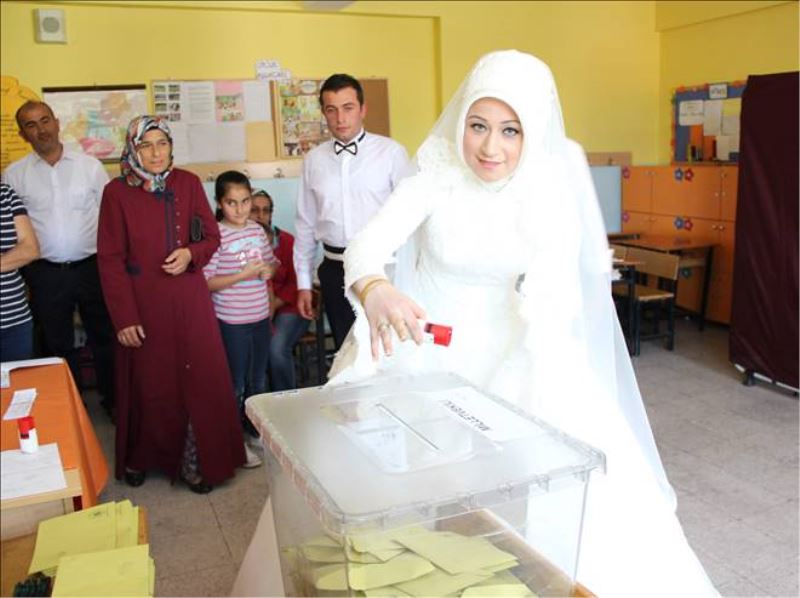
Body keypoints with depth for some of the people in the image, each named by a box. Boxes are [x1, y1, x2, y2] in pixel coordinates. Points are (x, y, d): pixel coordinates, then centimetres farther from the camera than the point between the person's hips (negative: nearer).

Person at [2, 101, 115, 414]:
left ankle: (113, 400, 29)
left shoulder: (90, 165, -1)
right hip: (46, 274, 1)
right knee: (58, 344, 14)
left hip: (92, 267, -1)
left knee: (104, 337, 11)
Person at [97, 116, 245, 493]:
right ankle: (140, 459, 30)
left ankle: (197, 462, 19)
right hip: (143, 303, -2)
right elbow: (110, 260, -5)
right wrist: (124, 317, -11)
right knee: (148, 386, 7)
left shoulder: (188, 183, 2)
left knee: (201, 381, 3)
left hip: (190, 300, 2)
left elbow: (212, 236, 9)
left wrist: (190, 254, -13)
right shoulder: (117, 193, -4)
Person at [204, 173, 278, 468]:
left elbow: (271, 263, 18)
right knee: (235, 384, 7)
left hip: (260, 317, 6)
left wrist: (268, 270, -4)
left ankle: (254, 429, 38)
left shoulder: (257, 230, 4)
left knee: (257, 380, 19)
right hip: (231, 321, -6)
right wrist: (242, 275, -22)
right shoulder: (216, 235, -14)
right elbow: (206, 282, -16)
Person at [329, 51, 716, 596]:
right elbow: (368, 244, -27)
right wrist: (374, 290, -50)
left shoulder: (552, 192, -11)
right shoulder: (436, 179, -15)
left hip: (514, 353, 1)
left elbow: (548, 300, -14)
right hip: (426, 350, 0)